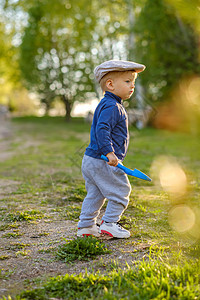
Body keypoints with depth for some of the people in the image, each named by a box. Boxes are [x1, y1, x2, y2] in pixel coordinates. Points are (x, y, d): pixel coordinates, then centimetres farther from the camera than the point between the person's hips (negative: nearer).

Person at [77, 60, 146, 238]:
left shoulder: (112, 105, 17)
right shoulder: (111, 107, -17)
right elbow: (102, 130, -28)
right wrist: (109, 152, -33)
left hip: (91, 161, 10)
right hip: (102, 162, -10)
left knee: (94, 194, 17)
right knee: (121, 190, 2)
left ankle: (86, 226, 24)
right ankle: (109, 224, 10)